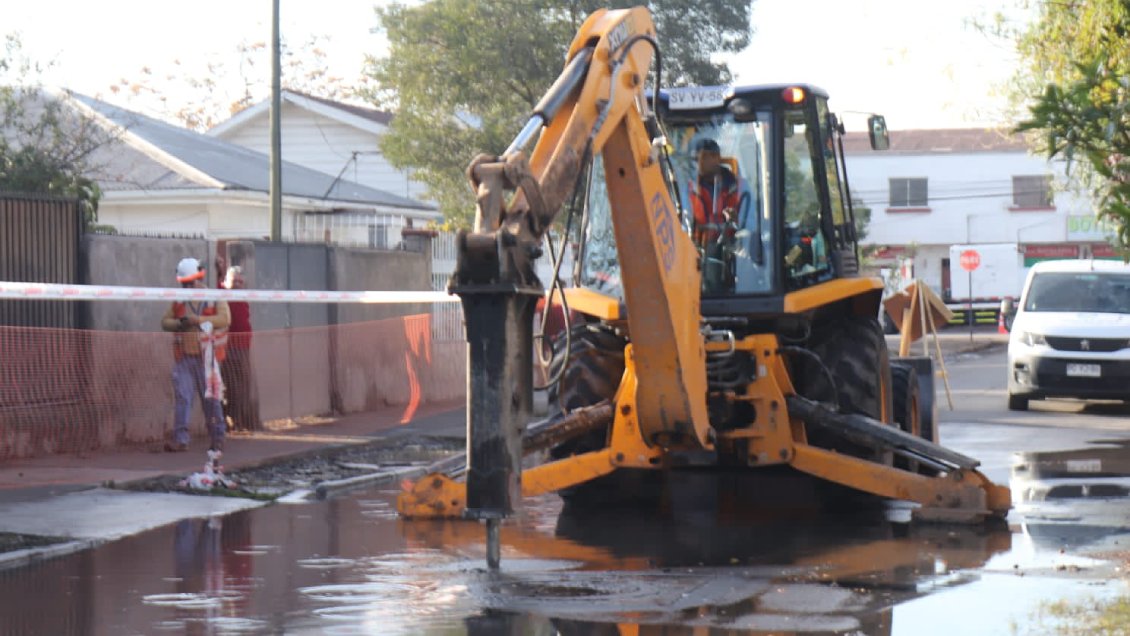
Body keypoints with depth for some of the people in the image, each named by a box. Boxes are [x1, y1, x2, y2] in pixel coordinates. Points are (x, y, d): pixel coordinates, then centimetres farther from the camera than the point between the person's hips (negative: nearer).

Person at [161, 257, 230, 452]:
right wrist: (178, 324, -8)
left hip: (207, 357, -3)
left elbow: (224, 319, -14)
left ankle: (217, 439, 13)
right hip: (183, 357, 3)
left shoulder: (215, 299, 2)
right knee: (182, 397, -6)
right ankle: (180, 440, -9)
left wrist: (198, 319, -20)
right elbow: (165, 321, 14)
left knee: (210, 399, 3)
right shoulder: (178, 301, 15)